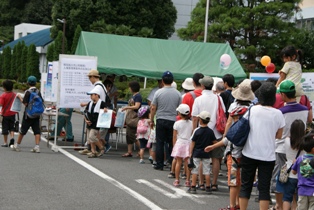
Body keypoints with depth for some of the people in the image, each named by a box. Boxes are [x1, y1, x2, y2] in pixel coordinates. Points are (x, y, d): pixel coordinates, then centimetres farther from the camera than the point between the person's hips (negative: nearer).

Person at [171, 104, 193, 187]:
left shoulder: (177, 123, -3)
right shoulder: (191, 123, 1)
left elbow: (174, 136, 0)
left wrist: (174, 145, 10)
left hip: (179, 143, -1)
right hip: (188, 144, 1)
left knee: (178, 162, 4)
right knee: (187, 163, 2)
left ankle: (177, 180, 6)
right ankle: (187, 181, 3)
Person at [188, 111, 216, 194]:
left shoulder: (196, 131, -9)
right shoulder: (210, 131, -4)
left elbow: (192, 143, -6)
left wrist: (190, 153, -1)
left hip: (196, 153, -1)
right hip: (206, 154, 2)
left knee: (195, 170, 5)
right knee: (207, 170, 7)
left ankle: (193, 187, 5)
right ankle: (208, 187, 11)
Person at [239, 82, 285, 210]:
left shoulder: (251, 110, -7)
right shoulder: (278, 114, -6)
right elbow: (279, 136, 4)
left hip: (249, 154, 0)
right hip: (268, 155, 0)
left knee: (245, 185, 11)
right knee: (264, 187, 6)